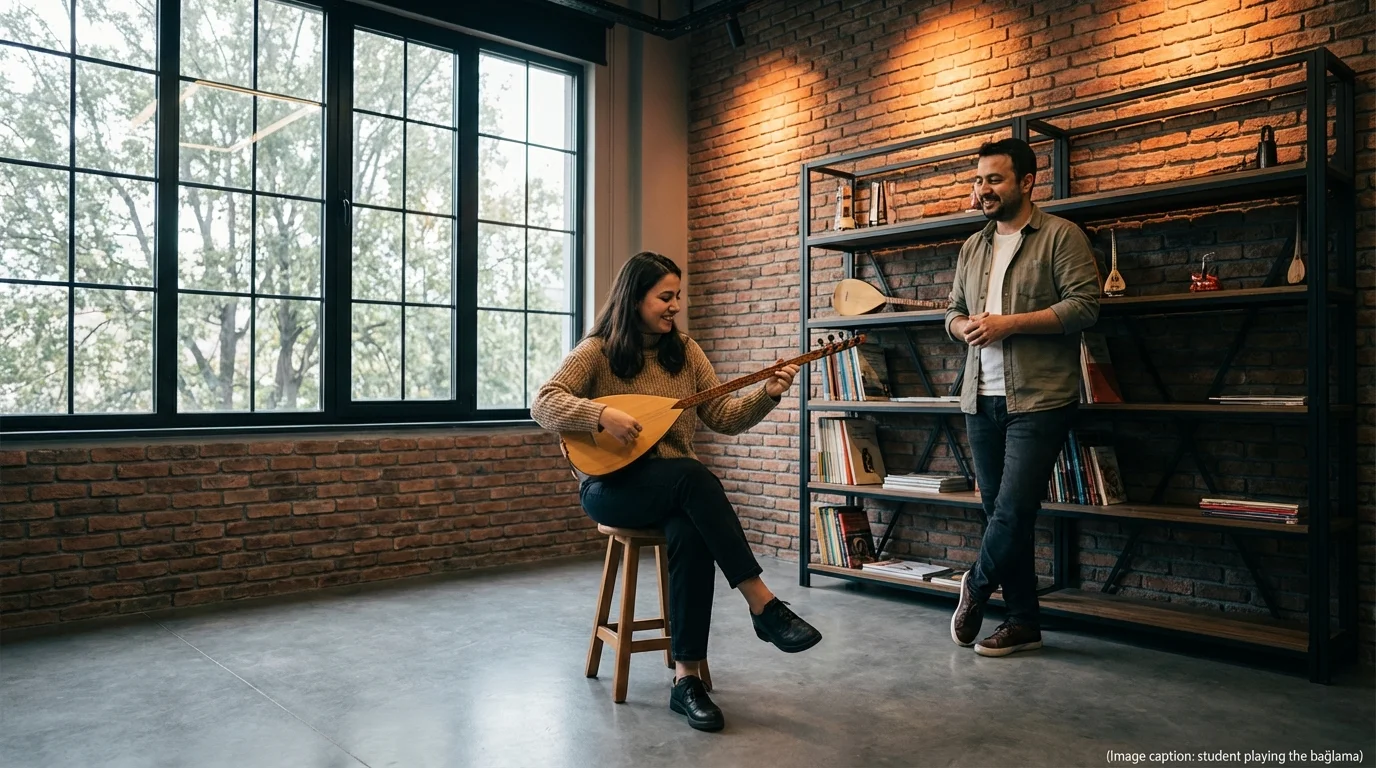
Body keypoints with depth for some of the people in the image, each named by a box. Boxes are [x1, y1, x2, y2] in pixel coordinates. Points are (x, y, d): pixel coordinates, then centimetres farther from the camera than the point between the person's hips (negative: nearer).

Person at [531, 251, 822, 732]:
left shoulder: (685, 352, 9)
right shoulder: (598, 351, -3)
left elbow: (724, 419, 7)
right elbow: (542, 406, -14)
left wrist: (768, 395, -10)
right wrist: (602, 414, -29)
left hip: (677, 488, 4)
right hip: (613, 486, -4)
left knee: (691, 535, -33)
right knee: (693, 474, -36)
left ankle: (686, 678, -25)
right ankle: (763, 606, -32)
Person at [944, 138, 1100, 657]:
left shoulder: (1060, 236, -2)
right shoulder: (973, 248, 18)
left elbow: (1085, 305, -12)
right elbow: (953, 313, 21)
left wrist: (1009, 323, -17)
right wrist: (964, 327, -4)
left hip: (1039, 399, -6)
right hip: (981, 399, 6)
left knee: (1013, 511, -9)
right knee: (1000, 513, 9)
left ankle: (977, 586, 18)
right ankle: (1023, 623, 20)